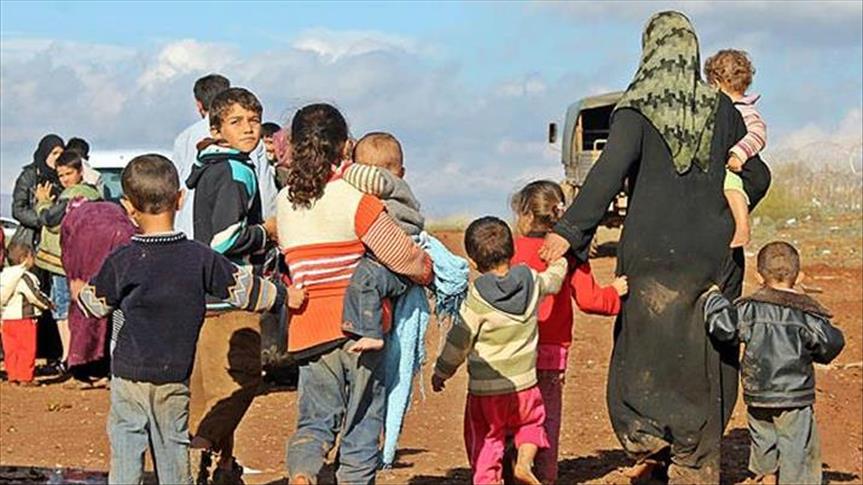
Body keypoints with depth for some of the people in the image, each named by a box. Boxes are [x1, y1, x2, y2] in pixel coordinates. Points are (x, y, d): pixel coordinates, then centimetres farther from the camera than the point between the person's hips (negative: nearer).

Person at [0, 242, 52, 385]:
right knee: (27, 349, -1)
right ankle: (25, 378, -1)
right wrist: (47, 304, 2)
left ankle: (13, 376, 14)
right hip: (24, 319, -8)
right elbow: (35, 296, -14)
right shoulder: (24, 277, -15)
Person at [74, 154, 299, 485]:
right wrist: (282, 296, 20)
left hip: (130, 374, -2)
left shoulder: (122, 262, -7)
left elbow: (96, 305, 7)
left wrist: (79, 293, 30)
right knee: (173, 448, 11)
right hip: (176, 376, 2)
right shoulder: (201, 258, -5)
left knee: (125, 452, 5)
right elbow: (243, 290, 3)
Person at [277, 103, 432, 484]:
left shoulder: (285, 202, 5)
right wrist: (427, 271, 9)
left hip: (307, 328, 4)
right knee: (361, 424, 8)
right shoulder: (356, 199, -10)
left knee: (315, 418, 11)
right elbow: (405, 257, -8)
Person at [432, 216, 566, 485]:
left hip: (485, 387, -3)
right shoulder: (533, 283, -4)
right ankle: (525, 460, 5)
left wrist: (441, 372, 7)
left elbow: (458, 341, -8)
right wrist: (560, 259, 43)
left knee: (484, 440, 9)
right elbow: (553, 279, 21)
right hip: (524, 382, 3)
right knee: (531, 421, 26)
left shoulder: (477, 298, -14)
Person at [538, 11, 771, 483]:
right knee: (704, 363, 9)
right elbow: (757, 175, 15)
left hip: (655, 254, -4)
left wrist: (570, 230, -24)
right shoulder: (721, 109, 7)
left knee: (645, 358, 4)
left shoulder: (636, 109, -7)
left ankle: (653, 445, -16)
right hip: (715, 254, 4)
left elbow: (610, 170, -21)